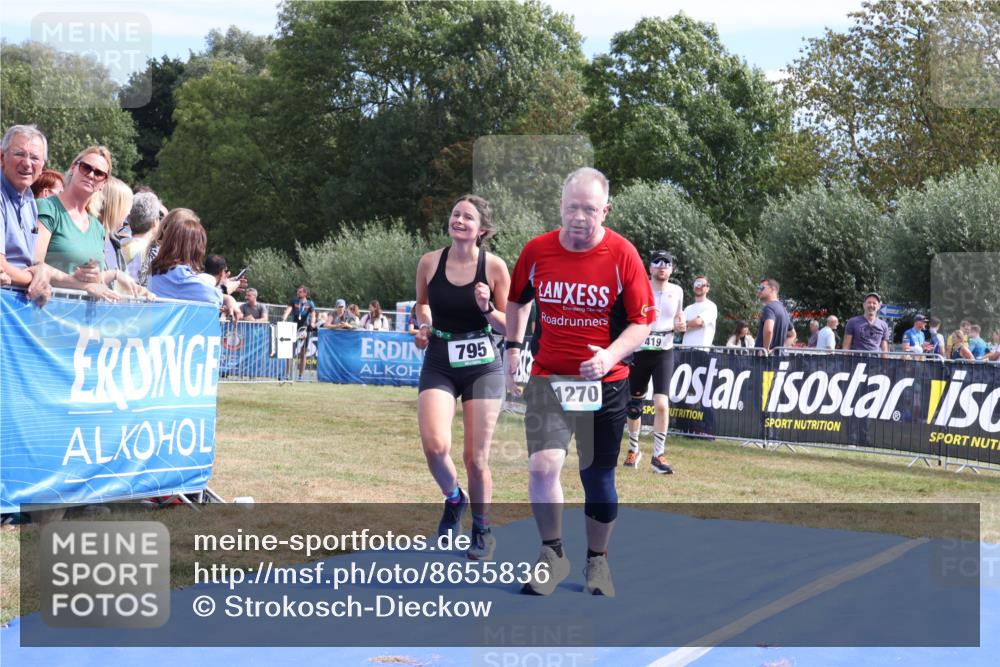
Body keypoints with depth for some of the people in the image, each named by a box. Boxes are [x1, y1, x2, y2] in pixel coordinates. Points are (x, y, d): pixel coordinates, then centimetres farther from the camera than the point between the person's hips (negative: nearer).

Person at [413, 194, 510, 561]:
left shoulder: (494, 266, -7)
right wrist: (424, 325, -3)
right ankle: (453, 497, 14)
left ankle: (482, 531, 26)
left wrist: (487, 309, -20)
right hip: (439, 365, 1)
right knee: (435, 445, -19)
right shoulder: (429, 262, -2)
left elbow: (509, 326, -1)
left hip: (482, 367, -1)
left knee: (476, 457, 3)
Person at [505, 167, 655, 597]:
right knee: (542, 465, -16)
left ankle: (597, 560, 30)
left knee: (598, 478, 8)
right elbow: (518, 299, 17)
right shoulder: (536, 250, -3)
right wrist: (513, 346, 13)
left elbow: (643, 321, -6)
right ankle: (553, 555, 5)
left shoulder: (622, 255, -9)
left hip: (605, 383, -1)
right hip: (548, 377, 1)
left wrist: (610, 355, -22)